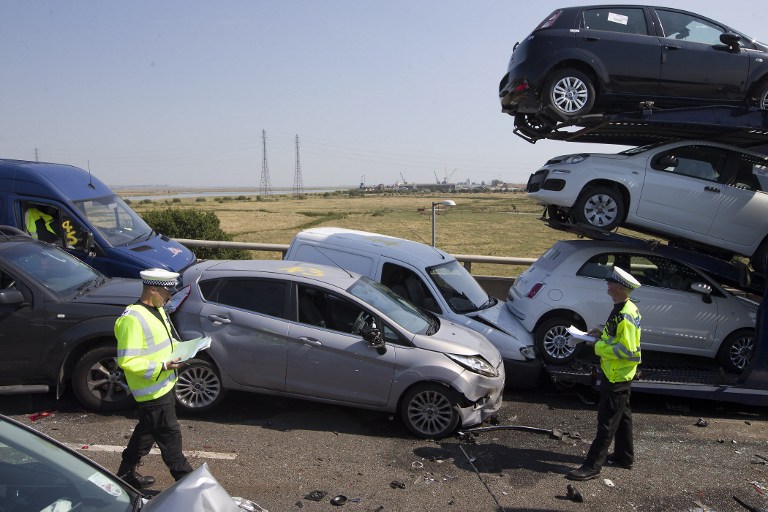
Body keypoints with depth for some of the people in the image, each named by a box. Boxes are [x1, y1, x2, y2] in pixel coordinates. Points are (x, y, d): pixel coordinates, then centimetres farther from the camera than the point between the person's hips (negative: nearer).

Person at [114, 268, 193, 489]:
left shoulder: (157, 309, 7)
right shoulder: (132, 319, -25)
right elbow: (127, 361, -26)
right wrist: (162, 366, -27)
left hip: (164, 385, 10)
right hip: (152, 390, -10)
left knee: (147, 430, 22)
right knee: (169, 434, 2)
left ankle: (126, 473, 39)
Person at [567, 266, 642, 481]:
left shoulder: (626, 316, -25)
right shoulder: (622, 310, 7)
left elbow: (626, 350, -27)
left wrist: (599, 346, -19)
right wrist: (602, 334, 4)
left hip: (617, 376, -10)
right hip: (618, 374, 10)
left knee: (607, 421, -4)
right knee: (622, 416, 21)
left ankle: (593, 465, 3)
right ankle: (624, 457, 36)